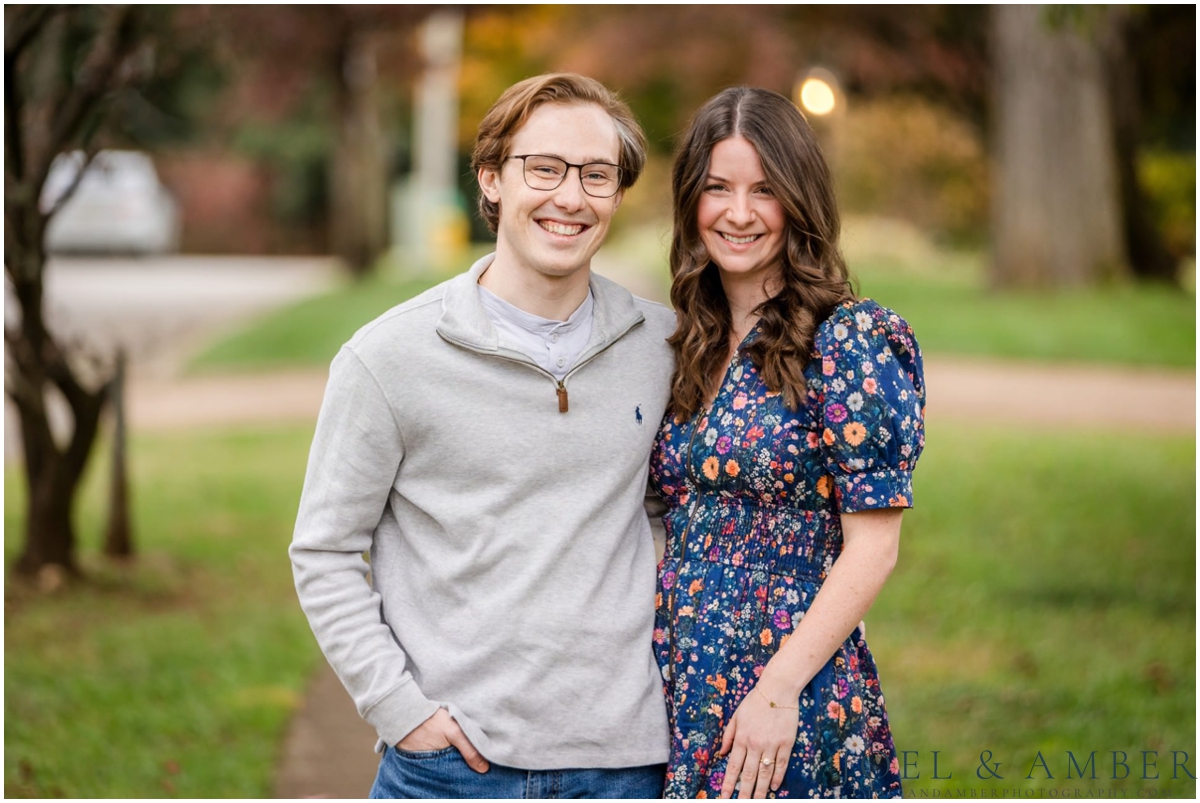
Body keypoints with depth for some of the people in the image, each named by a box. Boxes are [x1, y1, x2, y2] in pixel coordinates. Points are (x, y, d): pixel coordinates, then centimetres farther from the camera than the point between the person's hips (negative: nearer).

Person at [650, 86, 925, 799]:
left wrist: (779, 690, -18)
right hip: (682, 685, 6)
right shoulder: (694, 345, 10)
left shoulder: (850, 339, -10)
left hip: (793, 694, -6)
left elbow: (872, 547, -13)